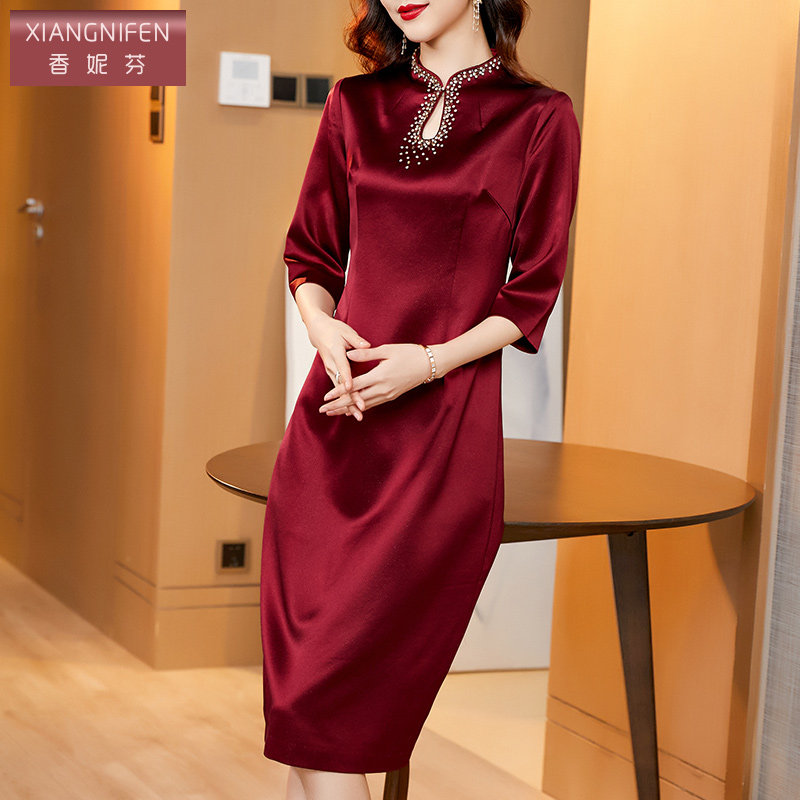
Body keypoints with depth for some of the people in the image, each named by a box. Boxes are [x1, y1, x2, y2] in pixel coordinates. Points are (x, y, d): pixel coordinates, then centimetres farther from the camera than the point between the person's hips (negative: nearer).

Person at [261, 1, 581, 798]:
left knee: (324, 703, -7)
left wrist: (430, 360, -13)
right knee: (299, 689, 2)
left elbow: (529, 297, 1)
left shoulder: (541, 119, 2)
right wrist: (324, 327, -4)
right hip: (333, 415, 4)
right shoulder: (355, 103, 13)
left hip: (442, 429, -4)